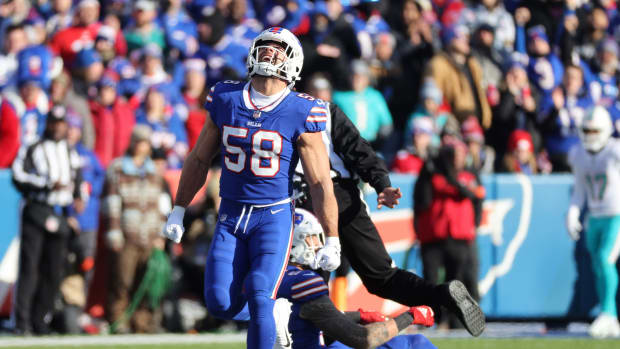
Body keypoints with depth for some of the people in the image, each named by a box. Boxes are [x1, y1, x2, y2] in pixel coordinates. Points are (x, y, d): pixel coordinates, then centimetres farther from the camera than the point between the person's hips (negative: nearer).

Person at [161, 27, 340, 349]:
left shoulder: (300, 114, -9)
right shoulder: (225, 100, 2)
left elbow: (321, 183, -6)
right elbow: (199, 160, 14)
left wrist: (332, 241, -7)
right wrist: (178, 212, 16)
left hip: (274, 217, -4)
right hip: (231, 215, 4)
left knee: (259, 299, -17)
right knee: (220, 303, -5)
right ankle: (273, 316, 26)